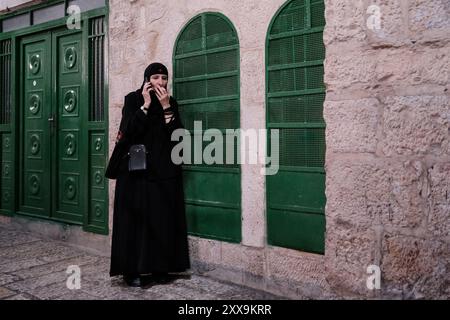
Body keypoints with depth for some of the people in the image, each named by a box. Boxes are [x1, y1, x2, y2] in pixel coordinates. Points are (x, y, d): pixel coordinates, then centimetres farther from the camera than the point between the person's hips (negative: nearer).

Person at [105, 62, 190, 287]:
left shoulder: (171, 103, 8)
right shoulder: (133, 100, -1)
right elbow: (128, 132, -15)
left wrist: (166, 107, -12)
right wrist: (146, 105, -16)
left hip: (164, 172, 3)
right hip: (136, 170, -3)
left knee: (163, 220, 4)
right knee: (136, 219, -2)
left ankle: (160, 268, 14)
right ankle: (132, 270, 6)